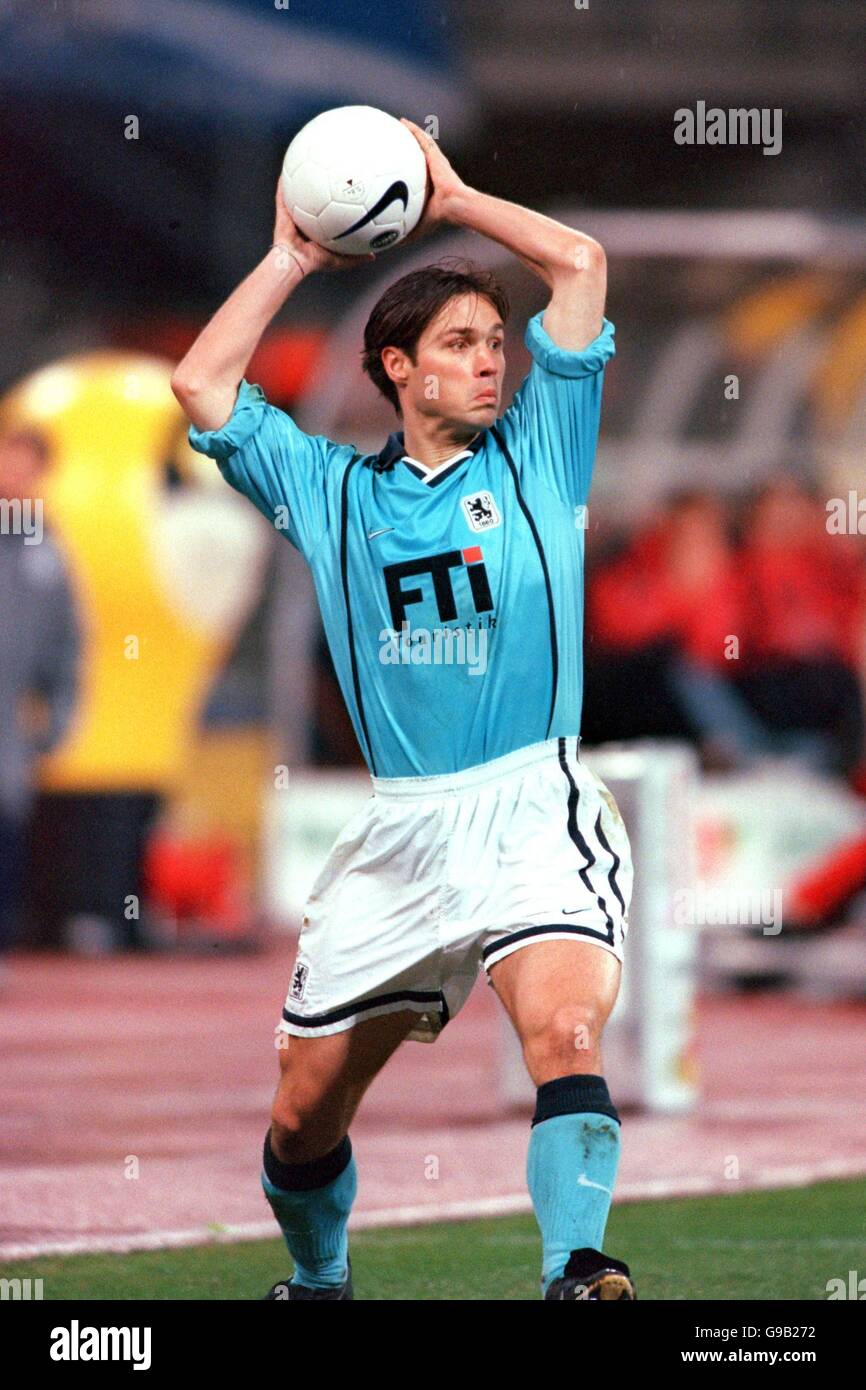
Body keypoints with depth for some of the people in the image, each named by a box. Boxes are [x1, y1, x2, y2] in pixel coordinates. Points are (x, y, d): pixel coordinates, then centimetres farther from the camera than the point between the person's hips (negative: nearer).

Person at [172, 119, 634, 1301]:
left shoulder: (534, 457, 8)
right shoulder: (332, 492, 14)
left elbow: (581, 263, 5)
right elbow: (202, 385, 9)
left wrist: (450, 197, 11)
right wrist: (293, 259, 13)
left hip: (534, 804, -3)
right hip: (397, 832, 3)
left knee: (565, 1031, -30)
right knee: (306, 1112, 8)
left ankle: (579, 1272, -36)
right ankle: (317, 1283, 33)